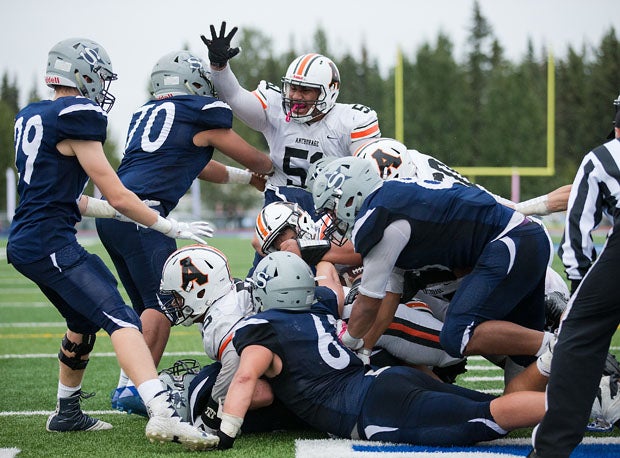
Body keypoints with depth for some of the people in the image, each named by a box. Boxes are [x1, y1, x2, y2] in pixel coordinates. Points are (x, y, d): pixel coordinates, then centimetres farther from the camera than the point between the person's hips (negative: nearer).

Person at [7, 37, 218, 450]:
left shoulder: (30, 117, 15)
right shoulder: (76, 116, -11)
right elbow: (117, 196, -9)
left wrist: (105, 209, 26)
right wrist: (171, 227, 2)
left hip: (25, 243, 10)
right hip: (51, 244, -10)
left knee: (84, 321, 26)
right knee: (122, 320, -20)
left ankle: (67, 412, 38)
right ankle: (163, 414, -36)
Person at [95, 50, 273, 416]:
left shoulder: (147, 113, 25)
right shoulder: (202, 115, 3)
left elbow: (196, 165, 37)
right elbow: (254, 159, 17)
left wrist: (248, 178, 48)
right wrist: (271, 168, 40)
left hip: (111, 216, 8)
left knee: (150, 305, 15)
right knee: (162, 304, -7)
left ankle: (138, 385, 11)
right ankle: (131, 387, -15)